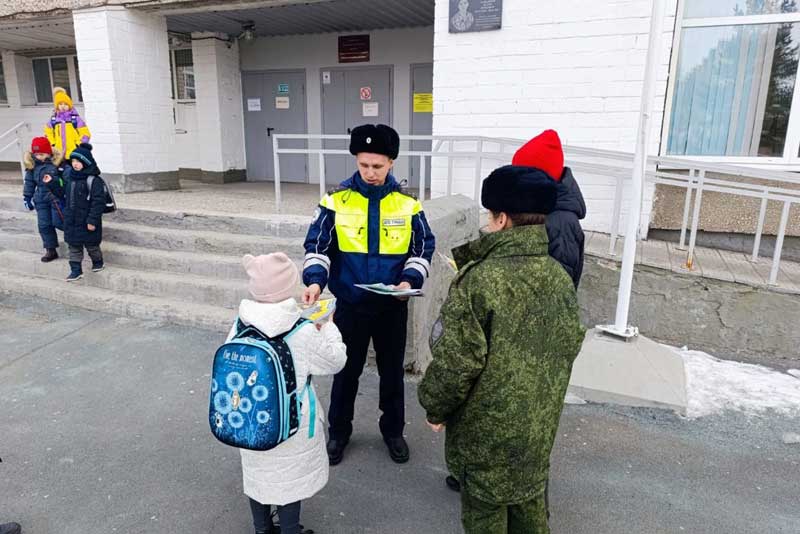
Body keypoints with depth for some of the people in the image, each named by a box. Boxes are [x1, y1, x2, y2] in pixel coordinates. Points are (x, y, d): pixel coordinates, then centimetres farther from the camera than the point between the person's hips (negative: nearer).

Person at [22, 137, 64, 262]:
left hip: (57, 198, -5)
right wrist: (27, 197, 15)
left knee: (58, 222, -9)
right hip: (41, 200, 5)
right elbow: (29, 182, 14)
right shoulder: (32, 165, 5)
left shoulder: (57, 163, -9)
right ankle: (51, 250, 15)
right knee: (44, 225, 5)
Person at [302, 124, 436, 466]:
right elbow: (317, 246, -6)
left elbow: (423, 249, 2)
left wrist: (410, 280, -15)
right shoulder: (336, 200, -8)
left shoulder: (407, 204, -4)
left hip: (393, 306, 1)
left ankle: (393, 430, 37)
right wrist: (315, 280, -23)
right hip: (350, 305, -1)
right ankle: (338, 432, 35)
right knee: (346, 371, 14)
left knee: (392, 371, 16)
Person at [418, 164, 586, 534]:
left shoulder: (478, 281, -26)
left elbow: (455, 361, -23)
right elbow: (570, 346, 6)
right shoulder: (560, 277, -5)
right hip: (539, 425, 6)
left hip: (486, 430, -6)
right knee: (528, 503, 26)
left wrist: (436, 408, -5)